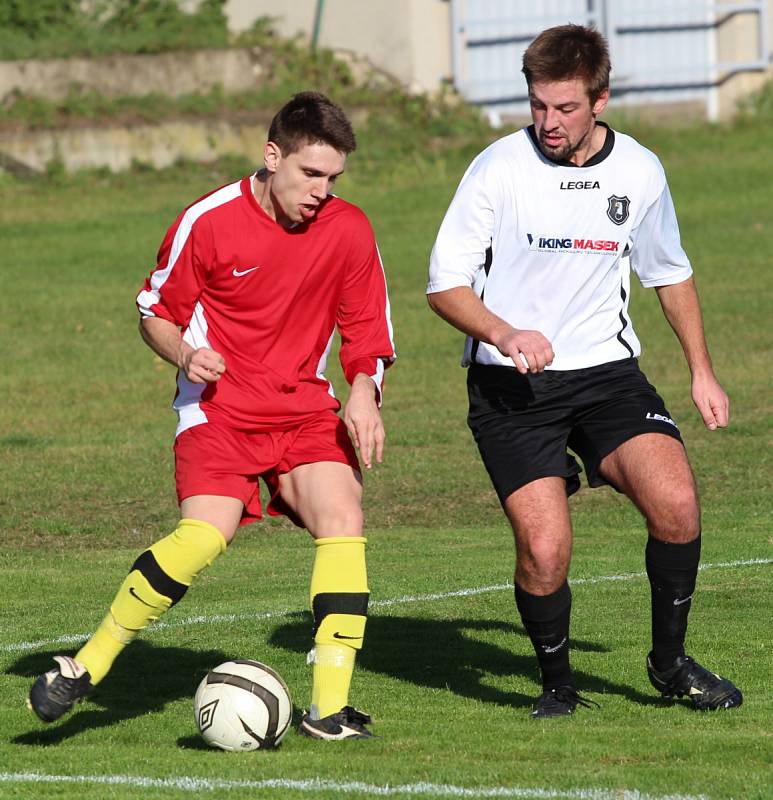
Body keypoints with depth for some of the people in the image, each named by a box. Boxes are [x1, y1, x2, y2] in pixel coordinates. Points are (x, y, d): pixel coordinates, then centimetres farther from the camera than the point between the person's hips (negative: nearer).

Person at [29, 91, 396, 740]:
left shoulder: (349, 229, -2)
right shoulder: (209, 222, -10)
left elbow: (369, 334, 7)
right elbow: (156, 313, 3)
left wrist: (364, 393, -12)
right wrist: (185, 354, -17)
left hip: (306, 407, 3)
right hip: (218, 404, -3)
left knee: (343, 519, -20)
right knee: (205, 535, -24)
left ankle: (329, 710, -16)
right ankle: (85, 667, -9)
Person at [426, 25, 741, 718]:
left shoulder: (639, 172, 2)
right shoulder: (500, 167, -9)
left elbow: (671, 274, 20)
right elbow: (445, 284, -6)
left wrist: (702, 372, 17)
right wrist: (505, 335, -24)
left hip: (607, 369, 3)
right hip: (509, 385, -2)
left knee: (676, 504, -20)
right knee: (544, 550, -16)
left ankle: (670, 662, 3)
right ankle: (558, 685, 11)